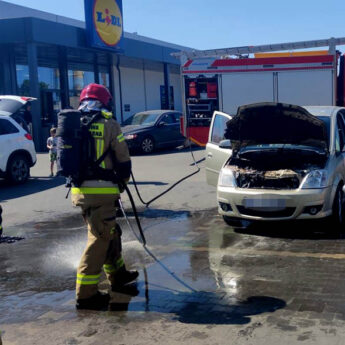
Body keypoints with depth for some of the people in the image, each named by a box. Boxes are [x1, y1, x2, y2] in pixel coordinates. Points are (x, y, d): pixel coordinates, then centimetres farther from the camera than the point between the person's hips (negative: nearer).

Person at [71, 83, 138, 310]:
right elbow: (123, 161, -2)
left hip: (79, 190, 7)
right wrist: (122, 182, 16)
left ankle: (118, 274, 36)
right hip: (102, 191, -7)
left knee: (111, 232, 22)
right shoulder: (109, 126, -6)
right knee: (99, 238, -1)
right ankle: (86, 293, 0)